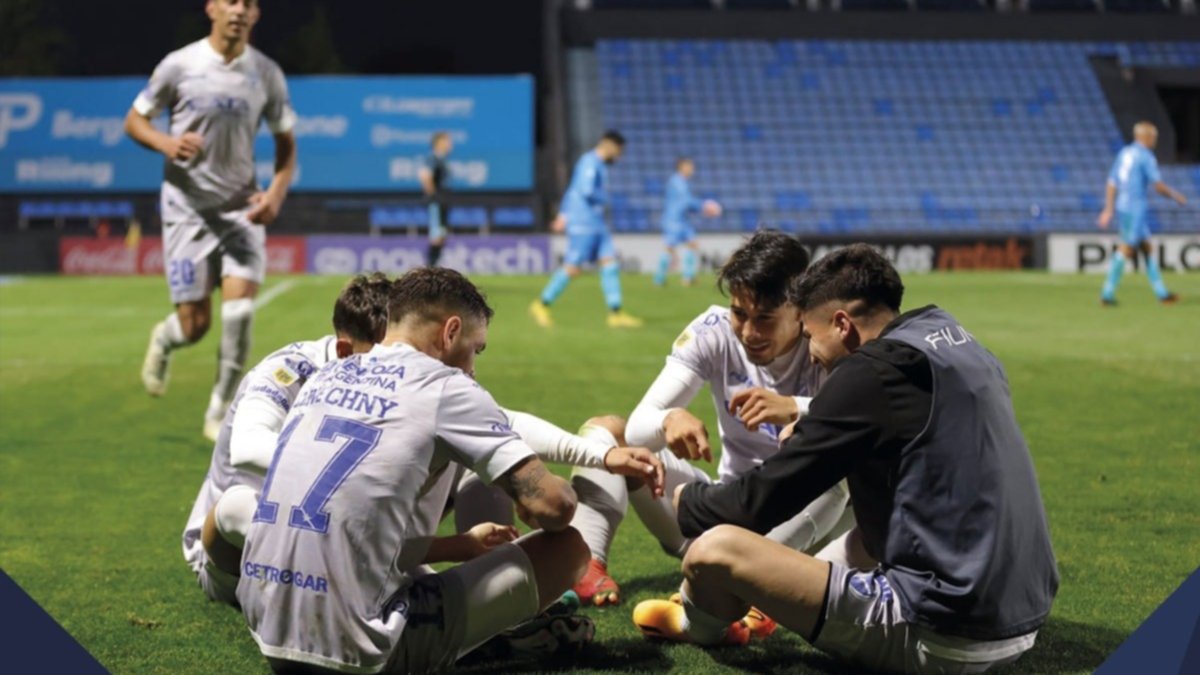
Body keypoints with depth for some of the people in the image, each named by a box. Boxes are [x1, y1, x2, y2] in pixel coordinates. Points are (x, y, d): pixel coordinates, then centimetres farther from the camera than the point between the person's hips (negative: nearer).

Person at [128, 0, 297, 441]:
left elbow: (286, 145, 9)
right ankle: (164, 339, 37)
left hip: (243, 208, 1)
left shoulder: (266, 74, 1)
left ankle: (220, 413, 3)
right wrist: (166, 143, -18)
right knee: (195, 325, -2)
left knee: (240, 309, -14)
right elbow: (134, 121, 4)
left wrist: (277, 191, -9)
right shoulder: (179, 65, -5)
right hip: (187, 206, -1)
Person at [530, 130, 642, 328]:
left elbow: (573, 189, 25)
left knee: (610, 264, 1)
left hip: (597, 225, 10)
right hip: (584, 223, -10)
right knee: (573, 268, -6)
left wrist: (564, 215, 27)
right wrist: (605, 199, -5)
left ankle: (615, 313, -1)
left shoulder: (599, 165, 19)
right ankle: (542, 305, 6)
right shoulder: (590, 162, -11)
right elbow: (587, 190, -23)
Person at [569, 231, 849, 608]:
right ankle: (583, 566, -29)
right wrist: (669, 420, -37)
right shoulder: (714, 332, -8)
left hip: (806, 521, -3)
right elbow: (638, 425, -13)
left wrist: (794, 409, -48)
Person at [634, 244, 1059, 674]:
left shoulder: (873, 371, -11)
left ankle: (699, 624, 25)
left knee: (715, 550, -7)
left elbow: (760, 503, -6)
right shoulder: (965, 351, 12)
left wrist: (689, 503, 13)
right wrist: (812, 432, 26)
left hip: (942, 636, -9)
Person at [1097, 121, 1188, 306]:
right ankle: (1107, 294, -7)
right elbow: (1158, 186, -12)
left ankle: (1162, 293, 15)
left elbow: (1112, 183, 14)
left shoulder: (1124, 153, 14)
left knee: (1147, 248, 12)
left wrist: (1108, 210, 15)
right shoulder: (1146, 157, -11)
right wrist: (1176, 195, 6)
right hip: (1136, 209, -9)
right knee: (1126, 249, -6)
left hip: (1122, 208, 9)